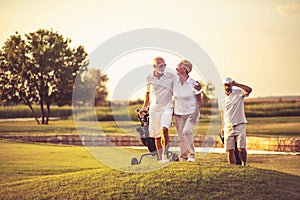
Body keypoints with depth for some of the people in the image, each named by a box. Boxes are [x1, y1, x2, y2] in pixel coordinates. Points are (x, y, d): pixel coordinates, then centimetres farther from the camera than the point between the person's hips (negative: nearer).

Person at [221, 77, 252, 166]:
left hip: (240, 125, -4)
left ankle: (244, 165, 7)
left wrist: (236, 84, -26)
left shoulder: (239, 93, -4)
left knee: (241, 148, -11)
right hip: (228, 127, 4)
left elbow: (249, 90, -24)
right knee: (229, 150, 1)